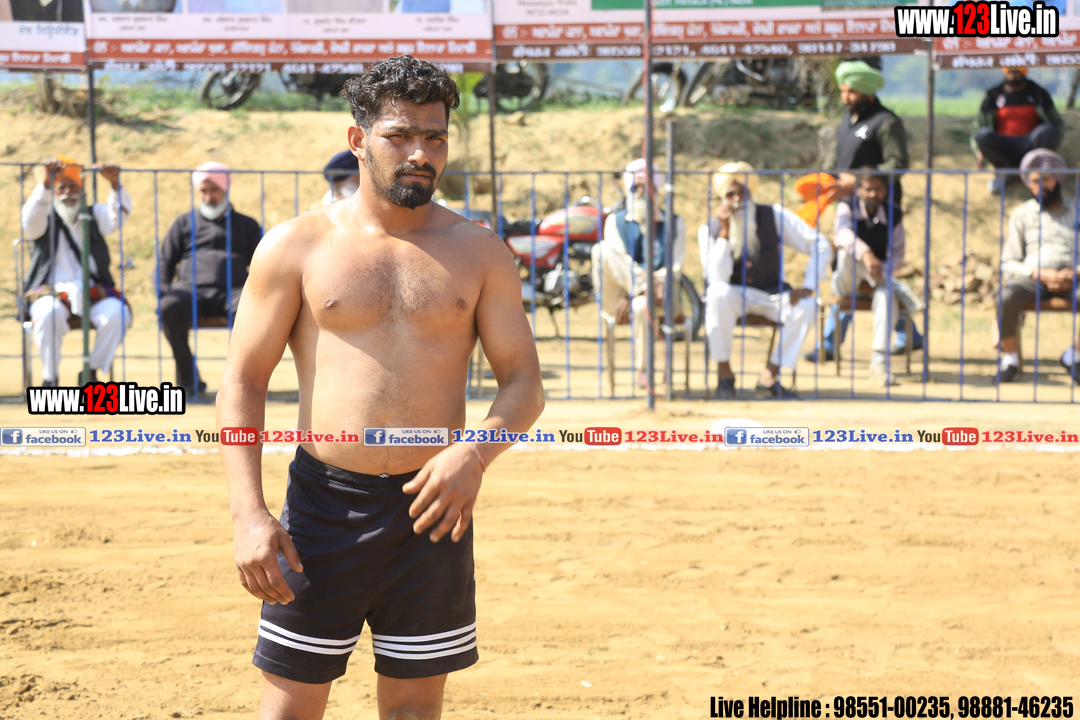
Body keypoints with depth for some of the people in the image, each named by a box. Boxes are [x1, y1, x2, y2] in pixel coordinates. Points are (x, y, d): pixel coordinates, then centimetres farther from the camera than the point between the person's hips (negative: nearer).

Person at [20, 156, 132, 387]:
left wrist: (115, 184, -23)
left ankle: (92, 372, -12)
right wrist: (47, 181, -31)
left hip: (92, 290, 2)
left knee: (117, 314, -28)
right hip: (51, 290, -2)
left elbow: (119, 214, -2)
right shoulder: (44, 219, 11)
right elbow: (32, 214, -14)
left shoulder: (94, 216, 18)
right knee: (50, 314, -36)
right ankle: (50, 378, -19)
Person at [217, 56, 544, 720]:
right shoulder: (297, 247, 0)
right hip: (326, 503, -2)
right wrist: (249, 514, -10)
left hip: (432, 506, 2)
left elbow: (524, 381, 5)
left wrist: (476, 452, -17)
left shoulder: (478, 252, 6)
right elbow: (243, 379, 1)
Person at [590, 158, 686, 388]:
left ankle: (643, 370, -24)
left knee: (642, 305, -39)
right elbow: (621, 261, -1)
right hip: (619, 296, 1)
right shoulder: (616, 220, 15)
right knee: (602, 250, -25)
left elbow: (674, 268, 0)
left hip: (660, 296, -1)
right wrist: (645, 282, -24)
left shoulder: (673, 224, 12)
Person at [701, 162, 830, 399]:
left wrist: (808, 288, -19)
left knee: (805, 307, -29)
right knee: (718, 293, -37)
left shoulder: (774, 216, -8)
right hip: (734, 296, -1)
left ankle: (769, 377, -19)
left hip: (771, 296, 1)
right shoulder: (710, 230, -9)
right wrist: (725, 232, -28)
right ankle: (724, 373, -21)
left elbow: (822, 246, -7)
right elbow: (718, 279, -23)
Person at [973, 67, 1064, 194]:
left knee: (1047, 131, -33)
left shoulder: (1038, 93, 11)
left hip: (1029, 146, 0)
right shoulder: (993, 95, 10)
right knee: (982, 135, -32)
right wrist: (980, 153, -4)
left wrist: (1054, 140, -5)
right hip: (1002, 149, 0)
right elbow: (978, 127, 13)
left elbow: (1057, 123, 17)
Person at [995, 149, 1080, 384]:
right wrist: (1039, 274, -10)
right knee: (1007, 298, -36)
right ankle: (1010, 358, -17)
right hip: (1032, 277, -1)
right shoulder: (1022, 214, 15)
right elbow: (1008, 264, 9)